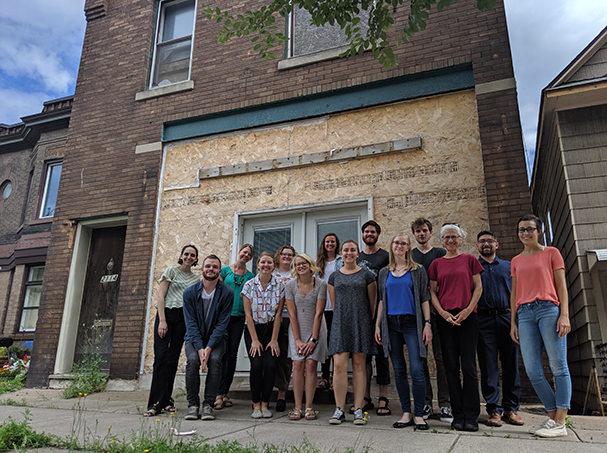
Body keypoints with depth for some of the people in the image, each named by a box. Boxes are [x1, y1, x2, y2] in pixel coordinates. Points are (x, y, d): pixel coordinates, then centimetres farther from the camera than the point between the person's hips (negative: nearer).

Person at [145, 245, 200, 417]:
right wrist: (162, 321, -11)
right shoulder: (171, 271, 4)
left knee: (173, 358, 4)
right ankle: (156, 403, -8)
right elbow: (160, 296, -2)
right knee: (161, 357, -10)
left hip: (183, 319, 3)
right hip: (166, 314, -3)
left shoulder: (196, 278, 16)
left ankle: (167, 400, 13)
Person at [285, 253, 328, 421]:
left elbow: (318, 313, -10)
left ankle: (309, 407, 0)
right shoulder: (290, 285, -4)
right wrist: (298, 339, -9)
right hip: (297, 330, 1)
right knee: (298, 364, -7)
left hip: (315, 329, -1)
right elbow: (292, 314, -5)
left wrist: (313, 339, -12)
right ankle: (297, 407, 0)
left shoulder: (321, 284, -9)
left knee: (311, 364, -9)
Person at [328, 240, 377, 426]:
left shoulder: (366, 275, 5)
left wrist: (371, 325, 4)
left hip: (361, 323, -1)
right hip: (340, 323, 2)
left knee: (359, 364, 2)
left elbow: (372, 303, 6)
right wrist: (341, 320, 11)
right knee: (339, 365, -6)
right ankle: (339, 409, 4)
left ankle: (358, 409, 9)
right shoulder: (334, 277, 12)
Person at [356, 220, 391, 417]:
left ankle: (383, 399, 7)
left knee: (381, 353, -1)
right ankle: (365, 398, 15)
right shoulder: (356, 258, 15)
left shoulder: (386, 256, 3)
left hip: (379, 311, -4)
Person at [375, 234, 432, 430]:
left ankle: (419, 415, 5)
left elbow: (424, 299, 2)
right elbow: (381, 300, 14)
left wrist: (427, 324, -6)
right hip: (391, 324, 3)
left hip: (412, 323, -3)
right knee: (399, 370, 7)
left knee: (417, 370, -8)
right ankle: (406, 413, 17)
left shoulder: (418, 271, 4)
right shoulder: (384, 273, 12)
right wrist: (377, 325, 8)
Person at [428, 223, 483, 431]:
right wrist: (442, 312, -6)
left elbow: (478, 287, 4)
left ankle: (471, 416, 4)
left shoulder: (469, 259, 8)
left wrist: (468, 309, -8)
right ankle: (458, 416, 11)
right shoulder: (437, 263, 11)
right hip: (445, 317, 2)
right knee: (451, 366, 4)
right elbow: (432, 291, 9)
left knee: (468, 366, -3)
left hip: (467, 316, -2)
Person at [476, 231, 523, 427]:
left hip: (507, 317, 2)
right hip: (484, 320, -2)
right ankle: (494, 409, 5)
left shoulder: (508, 266, 17)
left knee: (511, 364, 3)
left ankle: (511, 408, 14)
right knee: (488, 365, -2)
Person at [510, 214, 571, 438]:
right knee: (533, 371, -1)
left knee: (558, 367, -5)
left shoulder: (551, 253, 9)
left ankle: (559, 423, 0)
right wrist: (513, 322, 12)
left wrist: (564, 315, -8)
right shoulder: (516, 261, 20)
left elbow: (561, 286, 3)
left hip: (548, 309, -4)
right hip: (525, 313, 4)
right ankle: (553, 416, 11)